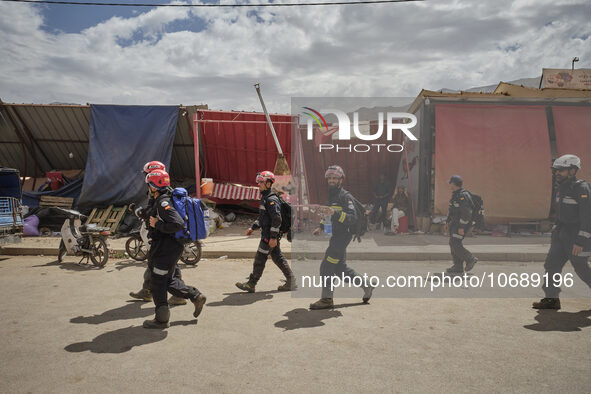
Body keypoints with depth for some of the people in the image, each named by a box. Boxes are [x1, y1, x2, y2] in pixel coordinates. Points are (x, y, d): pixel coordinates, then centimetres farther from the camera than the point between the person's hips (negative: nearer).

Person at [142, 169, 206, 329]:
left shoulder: (163, 202, -21)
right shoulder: (162, 200, 11)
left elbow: (178, 224, -32)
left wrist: (157, 224, -21)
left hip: (166, 250, -10)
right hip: (167, 248, 10)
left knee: (157, 283, 2)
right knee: (168, 280, 20)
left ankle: (161, 319, 16)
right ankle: (196, 296, 23)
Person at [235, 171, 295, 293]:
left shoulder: (271, 200, -18)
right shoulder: (265, 198, 15)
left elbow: (277, 219, -23)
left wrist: (273, 237, -24)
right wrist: (253, 227, 22)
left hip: (270, 235, -10)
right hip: (267, 234, 10)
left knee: (260, 258, -1)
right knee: (277, 257, 13)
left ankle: (251, 284, 10)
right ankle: (291, 281, 19)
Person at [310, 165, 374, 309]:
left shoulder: (345, 196, -11)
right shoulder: (330, 196, 17)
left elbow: (353, 217, -22)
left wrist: (335, 213, -34)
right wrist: (321, 227, 14)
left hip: (342, 236, -9)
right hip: (335, 237, 9)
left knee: (326, 266, -9)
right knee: (340, 268, 14)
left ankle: (327, 299, 1)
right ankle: (366, 286, 29)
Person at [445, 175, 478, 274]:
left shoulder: (463, 196, -20)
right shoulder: (455, 194, 12)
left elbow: (466, 213, -24)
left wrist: (461, 227, -24)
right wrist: (448, 221, 22)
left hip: (462, 224, -10)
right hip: (455, 223, 10)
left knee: (454, 244, -11)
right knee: (453, 244, 8)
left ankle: (470, 259, 5)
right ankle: (458, 268, 12)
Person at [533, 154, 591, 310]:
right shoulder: (561, 188, 11)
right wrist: (555, 232, 20)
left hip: (577, 234, -8)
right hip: (562, 233, 8)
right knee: (552, 263, 2)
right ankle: (551, 298, 7)